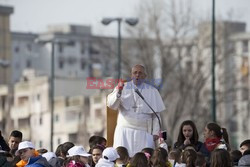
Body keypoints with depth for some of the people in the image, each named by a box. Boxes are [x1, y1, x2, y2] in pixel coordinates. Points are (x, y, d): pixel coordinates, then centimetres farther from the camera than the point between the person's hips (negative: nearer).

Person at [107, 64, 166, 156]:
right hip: (125, 131, 0)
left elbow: (156, 114, 6)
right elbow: (111, 105, -5)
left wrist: (155, 132, -3)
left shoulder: (152, 91, 9)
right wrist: (118, 93, -23)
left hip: (144, 133, 0)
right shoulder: (123, 87, 8)